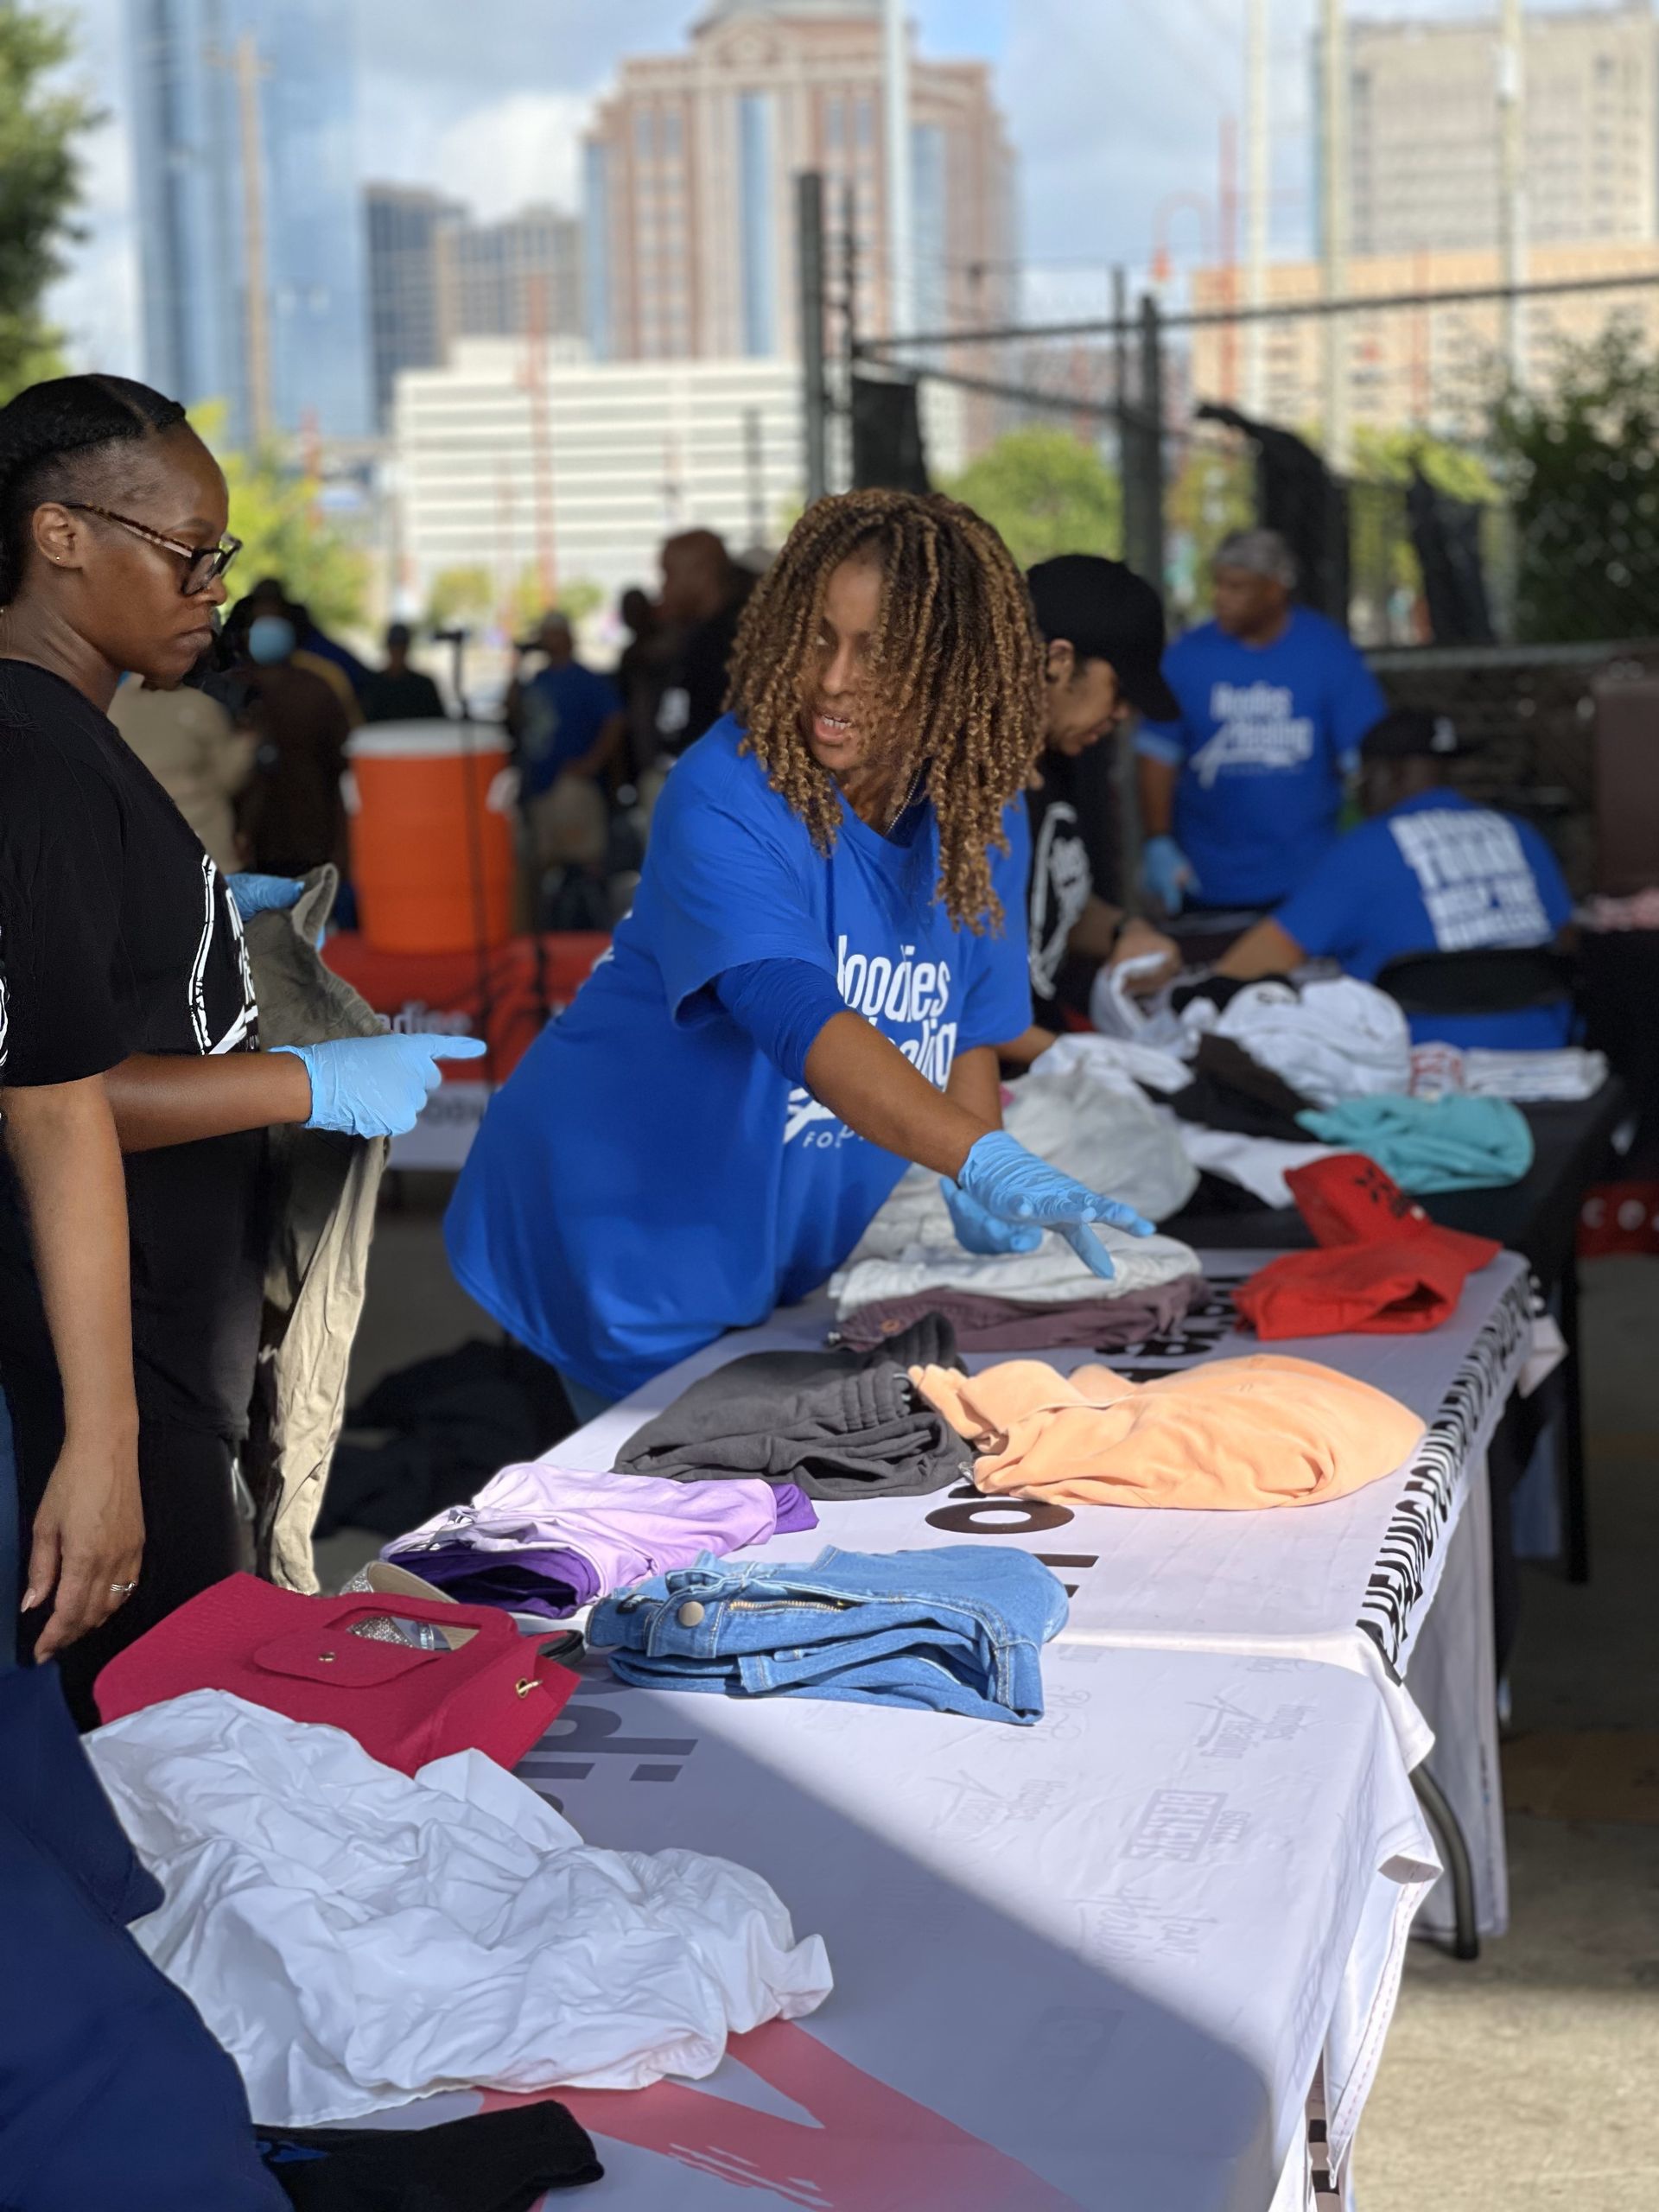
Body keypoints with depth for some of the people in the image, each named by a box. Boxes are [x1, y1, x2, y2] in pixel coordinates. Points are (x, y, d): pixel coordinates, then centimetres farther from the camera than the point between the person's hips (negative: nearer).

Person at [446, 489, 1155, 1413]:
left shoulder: (978, 809, -5)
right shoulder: (726, 795, -26)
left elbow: (967, 1025, 6)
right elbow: (799, 1017, -41)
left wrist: (978, 1197, -12)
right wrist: (986, 1162, -52)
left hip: (795, 1251, 6)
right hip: (628, 1228, -6)